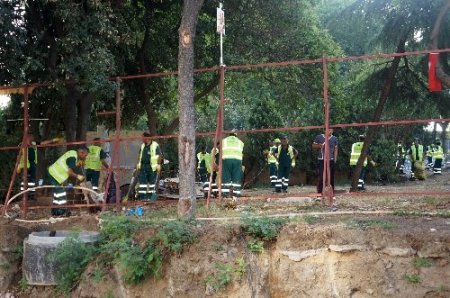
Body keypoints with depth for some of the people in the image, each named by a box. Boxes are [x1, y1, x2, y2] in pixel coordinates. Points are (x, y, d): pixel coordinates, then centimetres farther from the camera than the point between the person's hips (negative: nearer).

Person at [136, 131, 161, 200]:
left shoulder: (155, 145, -6)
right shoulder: (143, 145, 14)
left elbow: (159, 155, -7)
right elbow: (140, 155, 21)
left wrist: (158, 164, -14)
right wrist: (138, 163, 14)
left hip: (152, 167, -5)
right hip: (143, 166, 5)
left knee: (152, 181, 2)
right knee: (142, 181, 0)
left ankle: (150, 196, 11)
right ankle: (142, 196, 2)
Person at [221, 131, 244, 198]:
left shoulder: (224, 140, 23)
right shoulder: (240, 142, 25)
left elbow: (222, 152, 16)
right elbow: (241, 153, 13)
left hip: (226, 159, 0)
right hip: (237, 160, 0)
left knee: (226, 178, 1)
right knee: (236, 178, 3)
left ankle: (225, 195, -3)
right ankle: (236, 195, -1)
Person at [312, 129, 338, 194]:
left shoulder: (334, 139, 10)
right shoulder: (319, 137, 4)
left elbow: (335, 149, 14)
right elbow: (313, 146, 11)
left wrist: (335, 159, 5)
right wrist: (320, 146, -9)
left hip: (331, 160, 2)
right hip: (321, 160, -2)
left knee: (331, 178, 4)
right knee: (321, 177, -7)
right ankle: (320, 193, -3)